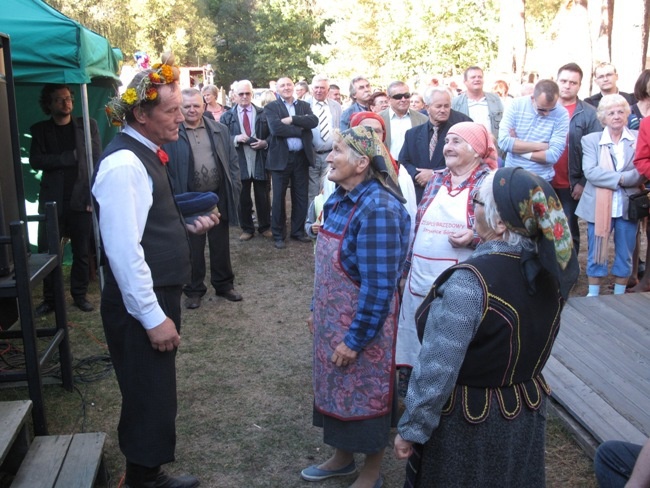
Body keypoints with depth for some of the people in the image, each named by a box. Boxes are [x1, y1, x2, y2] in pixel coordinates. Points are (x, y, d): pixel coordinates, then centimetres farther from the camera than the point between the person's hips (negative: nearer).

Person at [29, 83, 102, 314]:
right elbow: (36, 161, -6)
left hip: (81, 199, 0)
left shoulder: (88, 125, 6)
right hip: (52, 201, 1)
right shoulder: (40, 129, 7)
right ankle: (49, 298, 15)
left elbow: (96, 161, 1)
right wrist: (70, 157, -12)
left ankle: (80, 295, 19)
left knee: (82, 252, 6)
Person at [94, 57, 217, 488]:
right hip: (142, 307, -10)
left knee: (157, 394, 21)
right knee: (148, 399, 6)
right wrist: (153, 317, -22)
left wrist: (187, 227, 5)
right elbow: (123, 251, -25)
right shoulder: (124, 165, -21)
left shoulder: (143, 155, 10)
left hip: (158, 296, 10)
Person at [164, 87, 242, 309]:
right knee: (193, 248, 9)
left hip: (218, 197, 3)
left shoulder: (219, 130, 6)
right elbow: (163, 168, -6)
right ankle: (194, 290, 23)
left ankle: (224, 284, 30)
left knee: (221, 245, 14)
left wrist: (235, 187, 0)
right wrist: (175, 198, -13)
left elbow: (232, 160, 8)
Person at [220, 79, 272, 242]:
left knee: (263, 197, 10)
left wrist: (265, 143, -13)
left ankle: (265, 227, 25)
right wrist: (235, 138, -16)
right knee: (243, 198, 9)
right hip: (239, 162, 0)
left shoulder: (263, 113, 4)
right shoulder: (227, 116, 4)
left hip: (260, 161, 0)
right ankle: (247, 228, 22)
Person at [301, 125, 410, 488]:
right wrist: (318, 308, 15)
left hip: (363, 326, -8)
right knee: (340, 388, 22)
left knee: (367, 394, 10)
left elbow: (379, 286, -25)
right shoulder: (339, 198, 2)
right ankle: (343, 458, 44)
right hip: (334, 319, 8)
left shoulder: (378, 209, -25)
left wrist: (355, 339, -19)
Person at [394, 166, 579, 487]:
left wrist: (411, 429, -15)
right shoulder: (550, 270, -7)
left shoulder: (470, 282, -30)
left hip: (467, 422, -6)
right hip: (527, 412, 7)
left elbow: (436, 370, -28)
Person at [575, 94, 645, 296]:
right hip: (599, 207, -1)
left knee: (625, 255, 10)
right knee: (596, 254, 6)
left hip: (628, 206, 1)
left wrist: (614, 179, -18)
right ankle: (593, 295, 18)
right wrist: (620, 178, -19)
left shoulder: (639, 138, 3)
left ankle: (619, 296, 23)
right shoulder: (591, 140, 2)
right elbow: (590, 172, -12)